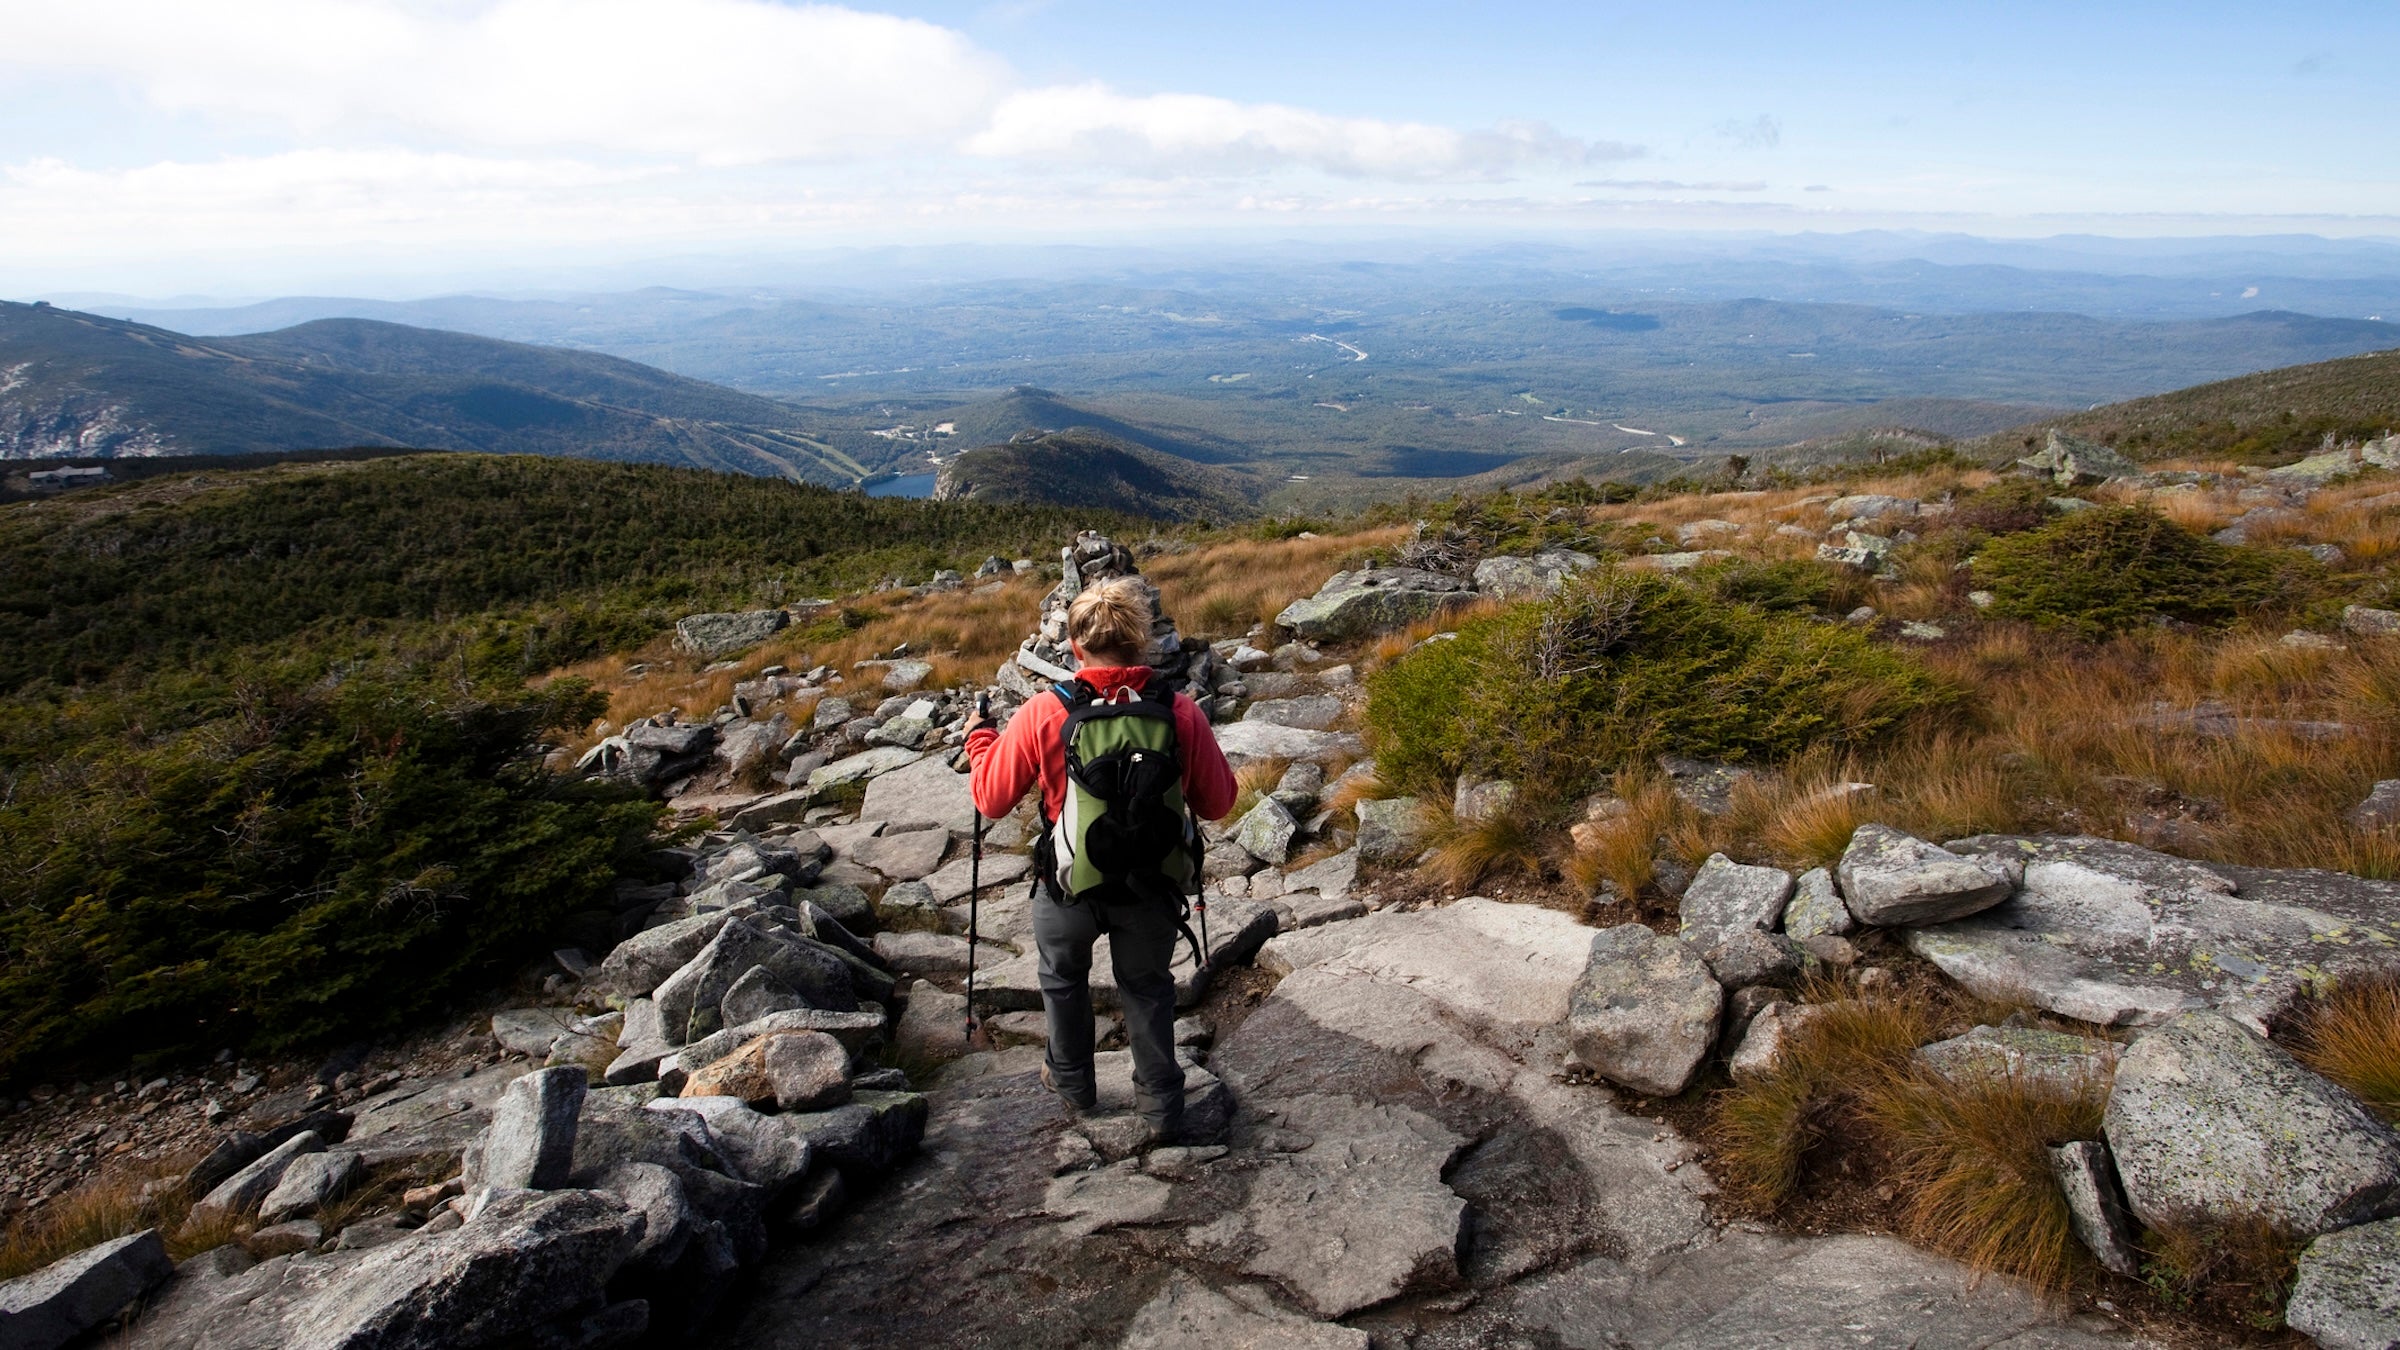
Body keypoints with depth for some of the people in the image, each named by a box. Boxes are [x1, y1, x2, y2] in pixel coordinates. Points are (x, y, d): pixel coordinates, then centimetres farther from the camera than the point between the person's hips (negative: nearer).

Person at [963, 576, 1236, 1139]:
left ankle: (1071, 1081, 47)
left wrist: (980, 738, 11)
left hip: (1069, 886, -1)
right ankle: (1161, 1106, 33)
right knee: (1147, 987, 24)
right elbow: (1217, 803, -4)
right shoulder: (1182, 713, -16)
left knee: (1063, 977, 28)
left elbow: (990, 800, -7)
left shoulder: (1042, 715, -19)